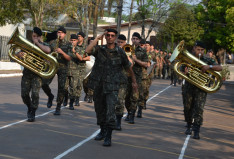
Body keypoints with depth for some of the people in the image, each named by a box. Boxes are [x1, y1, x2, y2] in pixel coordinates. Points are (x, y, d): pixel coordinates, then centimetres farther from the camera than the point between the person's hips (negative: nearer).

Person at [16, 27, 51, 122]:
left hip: (38, 74, -3)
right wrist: (19, 54, -12)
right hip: (27, 72, 3)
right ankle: (29, 108, 29)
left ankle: (32, 114, -2)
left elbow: (48, 50, -24)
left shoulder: (44, 45, 2)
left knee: (35, 94, -13)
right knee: (24, 94, 1)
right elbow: (16, 55, 12)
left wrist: (37, 43, -16)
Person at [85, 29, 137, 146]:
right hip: (98, 85, 3)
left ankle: (108, 137, -13)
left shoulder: (120, 52, -1)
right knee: (99, 109, 15)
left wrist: (134, 81, 18)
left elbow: (128, 67, 11)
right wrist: (97, 38, -12)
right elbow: (88, 50, -18)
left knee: (110, 110, -14)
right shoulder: (99, 49, 3)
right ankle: (102, 131, 34)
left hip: (112, 86, -3)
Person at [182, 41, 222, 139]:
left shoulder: (207, 60, 2)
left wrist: (209, 66, -28)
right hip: (188, 88, 2)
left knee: (199, 109, -12)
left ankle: (196, 131, -12)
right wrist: (185, 73, -18)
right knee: (187, 108, 10)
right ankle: (189, 126, 32)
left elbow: (220, 68, -11)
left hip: (201, 89, -2)